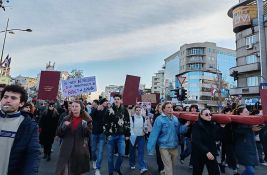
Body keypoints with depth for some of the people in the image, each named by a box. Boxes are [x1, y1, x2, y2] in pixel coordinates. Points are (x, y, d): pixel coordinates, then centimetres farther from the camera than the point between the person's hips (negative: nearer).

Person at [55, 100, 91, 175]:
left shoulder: (86, 119, -3)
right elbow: (58, 133, 0)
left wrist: (85, 126, -24)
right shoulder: (66, 119, 2)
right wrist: (64, 126, -18)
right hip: (67, 150, 1)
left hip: (80, 150, 0)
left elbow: (88, 134, -6)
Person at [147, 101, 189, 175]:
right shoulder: (159, 119, -16)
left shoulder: (175, 118, 1)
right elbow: (154, 134, -19)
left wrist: (185, 125, -12)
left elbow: (178, 130, 6)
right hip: (164, 147, -6)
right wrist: (151, 148, -21)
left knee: (170, 165, 25)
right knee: (169, 168, 2)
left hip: (174, 147, 6)